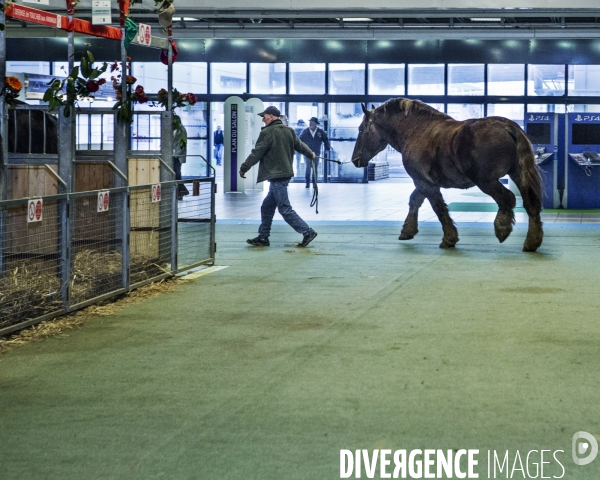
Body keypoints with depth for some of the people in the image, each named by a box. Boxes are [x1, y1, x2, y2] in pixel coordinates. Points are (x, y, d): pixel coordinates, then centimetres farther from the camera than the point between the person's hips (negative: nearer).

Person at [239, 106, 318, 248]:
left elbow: (256, 154, -12)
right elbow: (300, 145, 24)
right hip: (286, 173, 9)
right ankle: (263, 237, 18)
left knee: (285, 209, -6)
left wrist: (243, 168, 0)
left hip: (276, 176, -9)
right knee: (267, 207, 15)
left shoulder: (267, 133, -13)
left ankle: (308, 232, -6)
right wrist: (311, 154, 45)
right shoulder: (289, 131, 10)